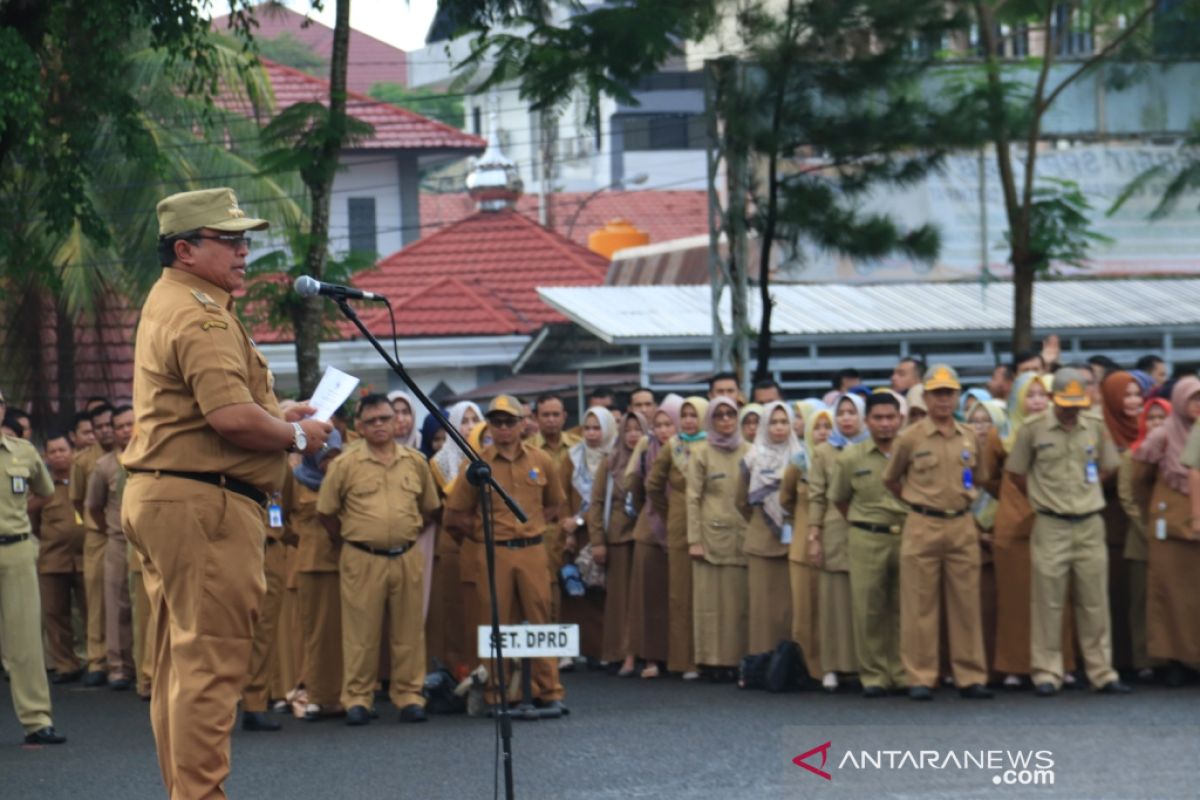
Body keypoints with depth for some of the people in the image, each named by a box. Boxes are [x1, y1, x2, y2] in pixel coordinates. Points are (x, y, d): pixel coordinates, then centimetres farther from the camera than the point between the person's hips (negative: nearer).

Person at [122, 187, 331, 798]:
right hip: (204, 503, -11)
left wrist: (274, 414, 21)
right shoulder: (201, 316, -16)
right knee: (211, 658, -10)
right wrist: (296, 435, -10)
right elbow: (232, 417, -26)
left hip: (156, 497, 11)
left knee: (179, 659, 14)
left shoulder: (167, 303, 19)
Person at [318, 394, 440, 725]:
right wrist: (347, 544, 8)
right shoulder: (345, 465, -1)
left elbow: (429, 507, 19)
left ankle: (409, 695, 13)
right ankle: (357, 698, 6)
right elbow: (326, 511, 6)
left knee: (408, 631, 5)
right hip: (362, 560, -2)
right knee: (361, 632, 0)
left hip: (406, 558, 3)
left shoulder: (416, 462, 7)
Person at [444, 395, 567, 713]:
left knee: (540, 621, 3)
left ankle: (549, 691, 7)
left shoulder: (540, 460, 7)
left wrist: (537, 526, 8)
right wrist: (483, 532, -1)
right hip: (494, 553, -2)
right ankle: (495, 695, 5)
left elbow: (555, 503, 20)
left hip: (533, 551, 2)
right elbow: (456, 514, 4)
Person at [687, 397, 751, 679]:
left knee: (742, 600, 0)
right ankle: (716, 659, -1)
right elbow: (693, 499, 1)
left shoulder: (748, 452, 11)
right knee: (713, 599, -3)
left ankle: (740, 657, 4)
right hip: (713, 535, -2)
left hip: (744, 536, 2)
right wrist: (694, 539, -6)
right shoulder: (701, 455, 4)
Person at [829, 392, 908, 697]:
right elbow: (839, 499, 16)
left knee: (905, 609, 3)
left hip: (908, 537, 0)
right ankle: (873, 676, 4)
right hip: (867, 541, 0)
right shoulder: (851, 457, 4)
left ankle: (904, 673, 11)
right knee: (868, 609, -3)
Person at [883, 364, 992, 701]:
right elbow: (891, 480, 11)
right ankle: (920, 679, 3)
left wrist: (963, 500, 14)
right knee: (920, 606, -1)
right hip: (922, 527, -3)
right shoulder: (910, 439, -2)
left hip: (962, 526, 3)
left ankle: (970, 677, 8)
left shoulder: (969, 438, 9)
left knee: (966, 604, 4)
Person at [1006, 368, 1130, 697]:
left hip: (1090, 525, 3)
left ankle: (1102, 672, 11)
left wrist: (1086, 494, 10)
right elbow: (1017, 473, 4)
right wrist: (1045, 500, 4)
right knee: (1048, 602, -1)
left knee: (1094, 602, 6)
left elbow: (1107, 468, 18)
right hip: (1051, 527, -3)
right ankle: (1046, 673, 4)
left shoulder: (1095, 429, 6)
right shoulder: (1033, 430, -3)